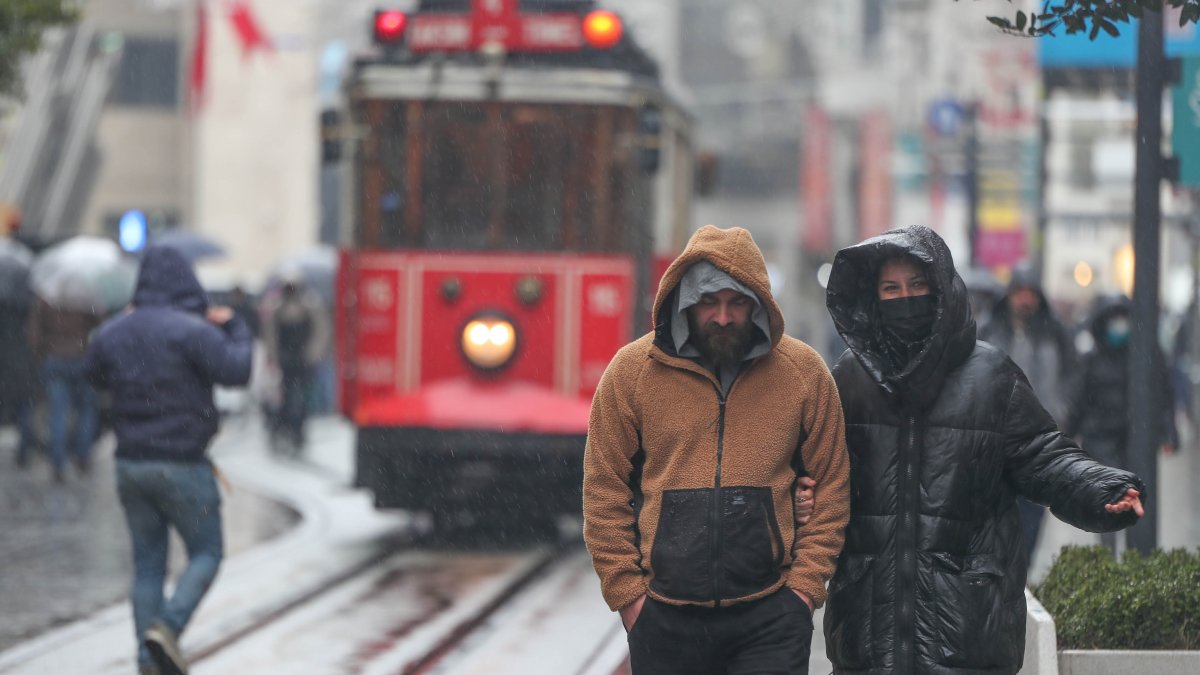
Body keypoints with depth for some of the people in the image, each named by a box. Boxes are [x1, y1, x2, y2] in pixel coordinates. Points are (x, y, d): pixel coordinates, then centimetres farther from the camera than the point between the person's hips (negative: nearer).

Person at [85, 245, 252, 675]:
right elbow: (235, 372, -16)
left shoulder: (111, 335, 5)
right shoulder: (192, 332, -15)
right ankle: (167, 627, -15)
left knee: (147, 563, 12)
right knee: (206, 554, 6)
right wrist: (234, 328, 0)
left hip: (131, 465, 6)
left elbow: (97, 377, 22)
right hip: (182, 466, -6)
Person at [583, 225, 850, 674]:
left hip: (770, 619, -1)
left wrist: (805, 584, -2)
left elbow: (831, 489, 6)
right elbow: (604, 492, 3)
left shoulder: (803, 372, 2)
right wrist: (626, 591, -3)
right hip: (664, 616, 1)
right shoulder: (631, 371, 0)